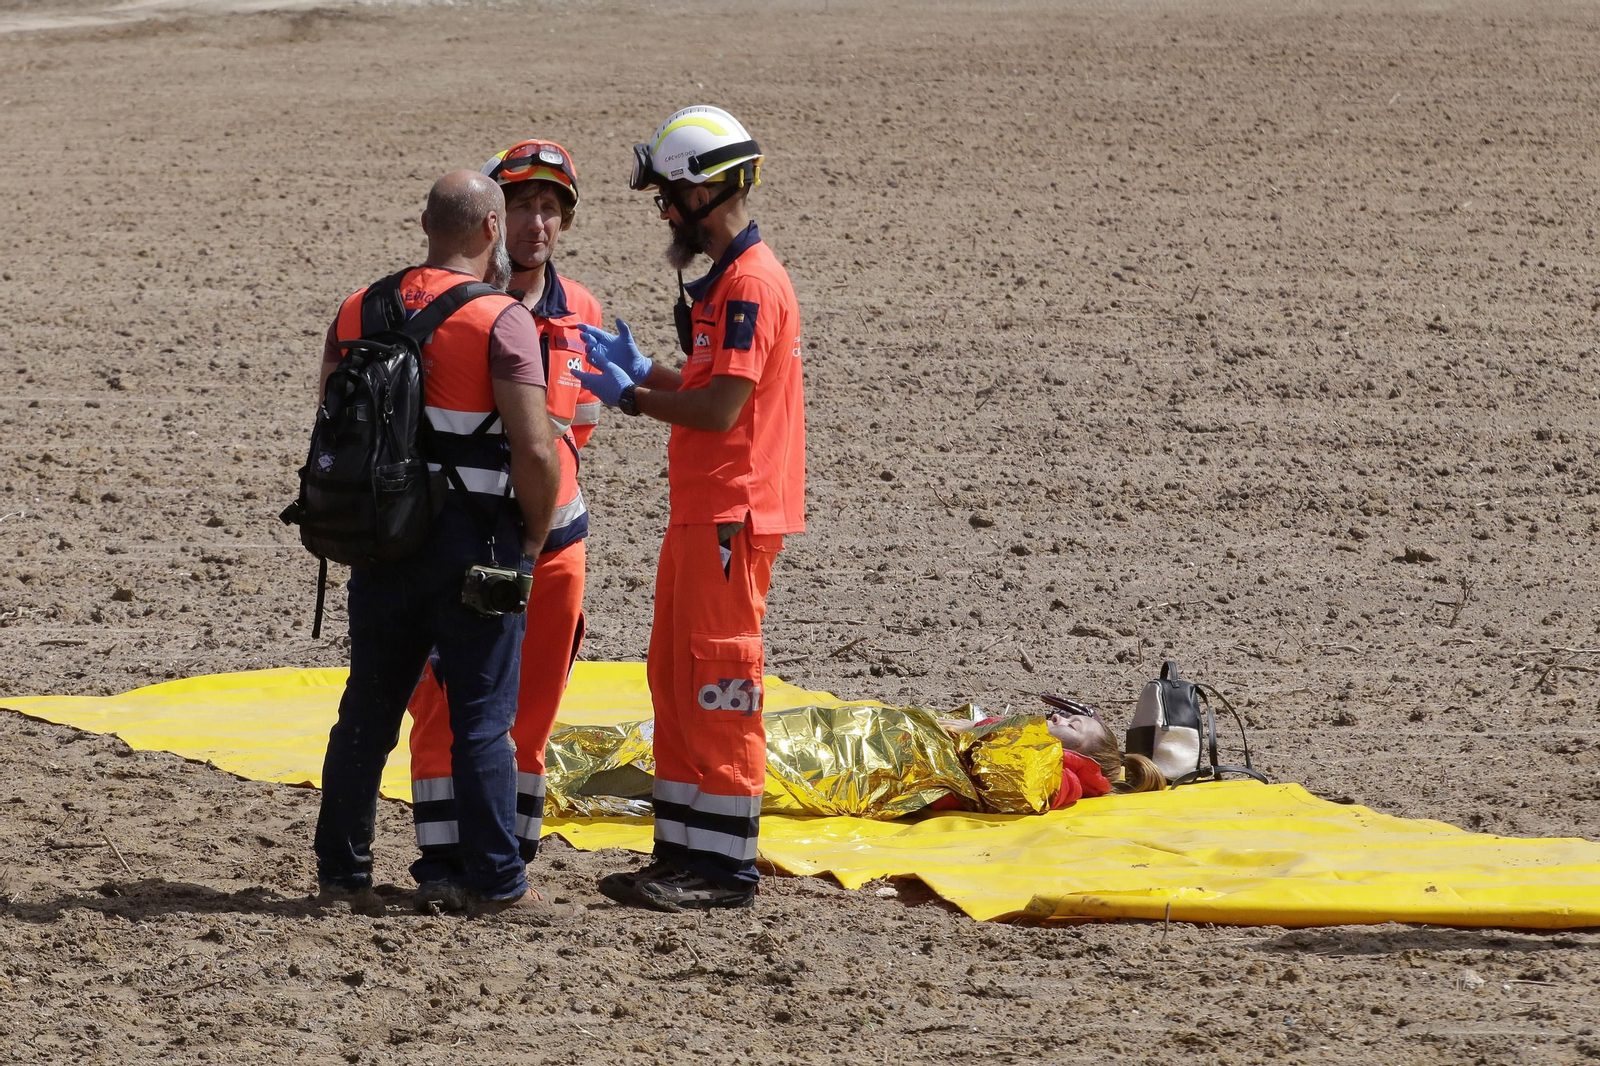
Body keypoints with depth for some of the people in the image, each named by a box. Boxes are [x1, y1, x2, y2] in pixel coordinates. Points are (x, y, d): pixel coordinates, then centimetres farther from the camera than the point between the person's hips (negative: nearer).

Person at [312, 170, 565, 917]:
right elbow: (535, 450, -19)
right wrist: (532, 539, -4)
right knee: (482, 717, 3)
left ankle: (341, 869, 19)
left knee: (368, 709, 14)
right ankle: (495, 881, 6)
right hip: (473, 538, -5)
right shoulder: (501, 321, -13)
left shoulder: (357, 311, 5)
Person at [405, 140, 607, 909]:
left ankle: (507, 854, 18)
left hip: (550, 537, 4)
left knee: (532, 709, 8)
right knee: (448, 703, -5)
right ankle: (443, 860, 1)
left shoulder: (581, 313, 7)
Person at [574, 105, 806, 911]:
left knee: (717, 688, -6)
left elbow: (720, 408, -21)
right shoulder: (724, 278, 17)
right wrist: (637, 369, 10)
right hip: (699, 511, 10)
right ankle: (682, 853, 18)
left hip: (733, 518, -10)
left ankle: (725, 868, -2)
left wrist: (631, 398, -9)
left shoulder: (751, 283, -16)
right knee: (675, 683, 13)